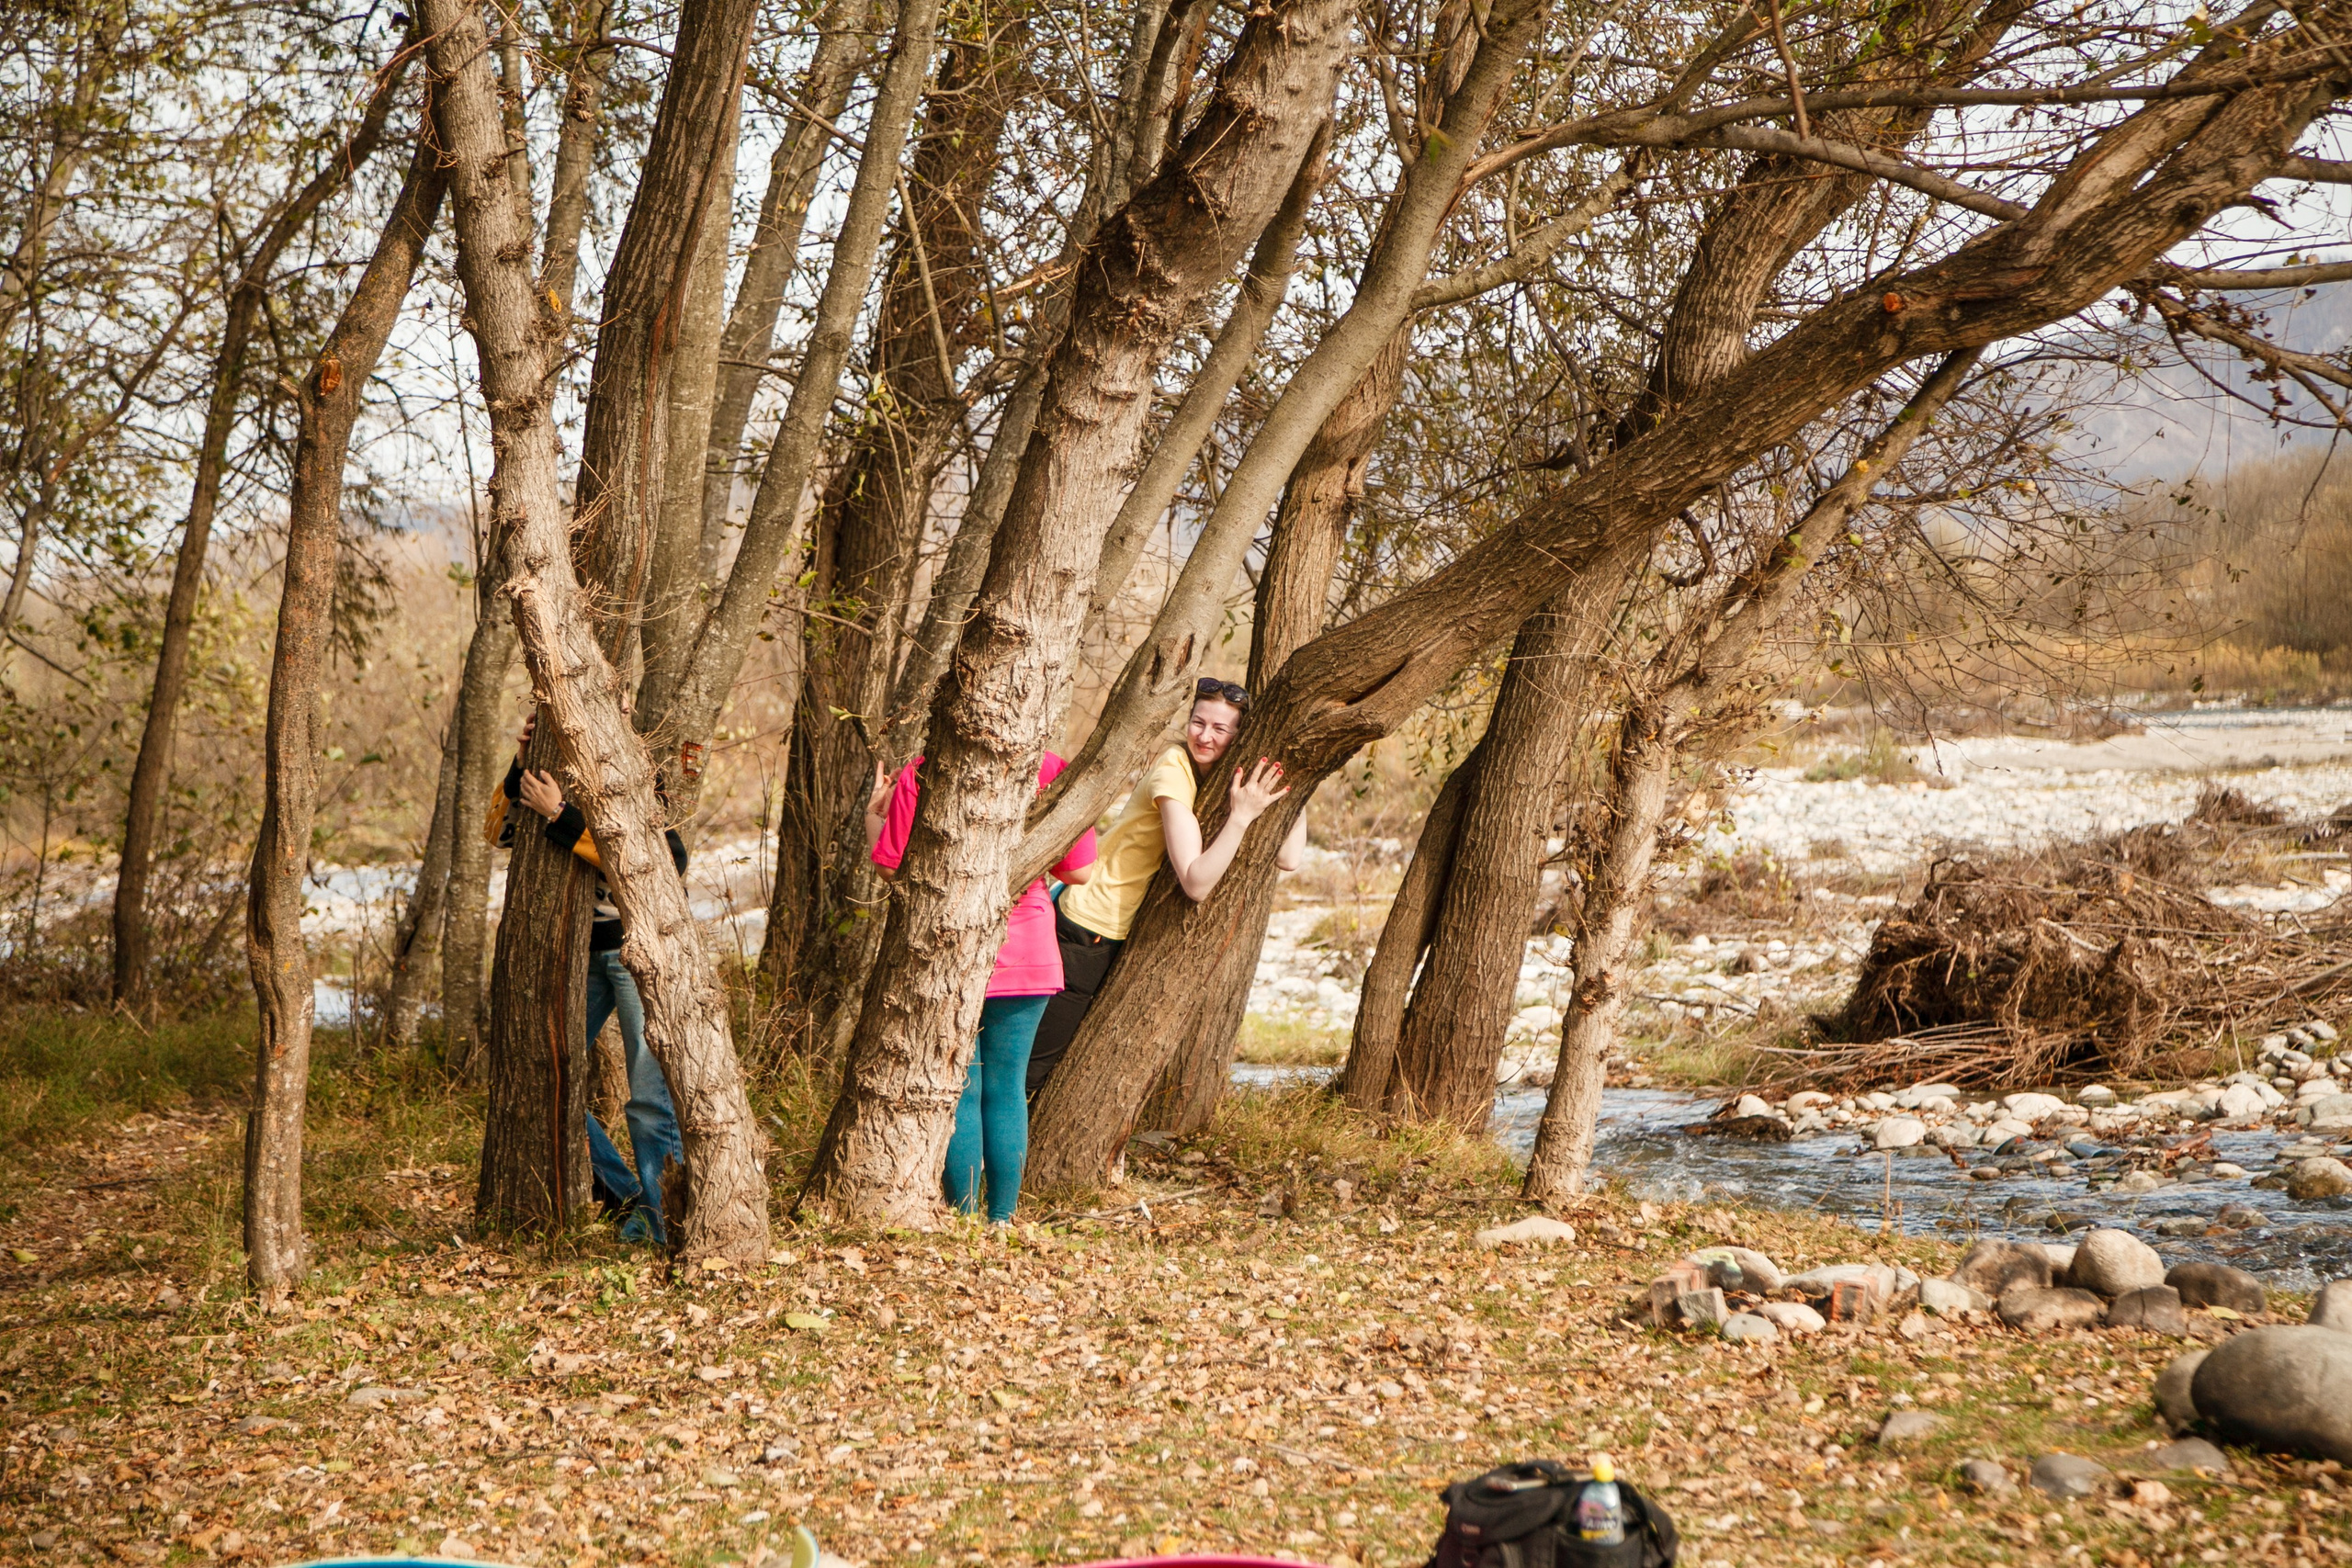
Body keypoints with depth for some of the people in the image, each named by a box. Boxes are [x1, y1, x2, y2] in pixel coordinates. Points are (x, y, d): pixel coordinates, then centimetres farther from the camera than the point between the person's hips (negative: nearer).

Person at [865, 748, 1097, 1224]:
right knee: (1007, 1090, 11)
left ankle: (965, 1219, 7)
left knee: (959, 1091, 5)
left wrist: (873, 813, 11)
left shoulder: (920, 775, -10)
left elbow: (888, 865, -5)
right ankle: (1002, 1220, 14)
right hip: (1027, 956, 2)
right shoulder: (1051, 770, -5)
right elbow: (1080, 871, 0)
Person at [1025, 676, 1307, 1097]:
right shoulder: (1174, 770, -22)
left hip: (1122, 939, 8)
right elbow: (1196, 883, -29)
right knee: (1033, 1066, -4)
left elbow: (1288, 858, -8)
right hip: (1087, 931, -8)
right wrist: (1241, 815, -33)